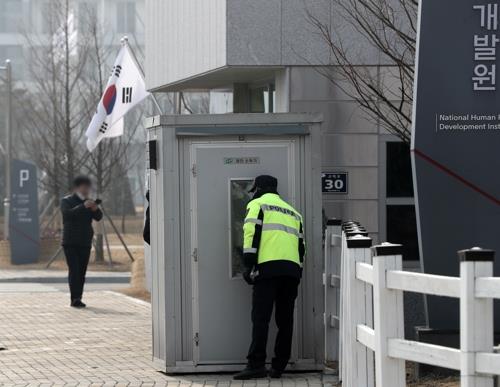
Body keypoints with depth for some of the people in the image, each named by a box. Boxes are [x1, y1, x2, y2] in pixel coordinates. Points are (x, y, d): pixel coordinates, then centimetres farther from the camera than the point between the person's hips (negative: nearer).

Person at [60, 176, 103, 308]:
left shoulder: (88, 203, 15)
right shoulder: (66, 201, 1)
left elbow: (98, 217, 2)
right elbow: (68, 213, -19)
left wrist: (95, 209, -20)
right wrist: (83, 206, -31)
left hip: (85, 243, 5)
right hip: (70, 242, -5)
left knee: (82, 272, 1)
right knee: (74, 270, -15)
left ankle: (78, 298, 5)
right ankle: (75, 298, -21)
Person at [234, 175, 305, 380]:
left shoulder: (257, 204, 9)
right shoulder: (292, 212, 27)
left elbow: (252, 234, -5)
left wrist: (249, 265, -5)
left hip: (268, 267, -6)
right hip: (292, 269, 6)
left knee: (260, 318, -8)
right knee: (285, 320, 8)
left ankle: (256, 365, -16)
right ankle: (278, 367, 7)